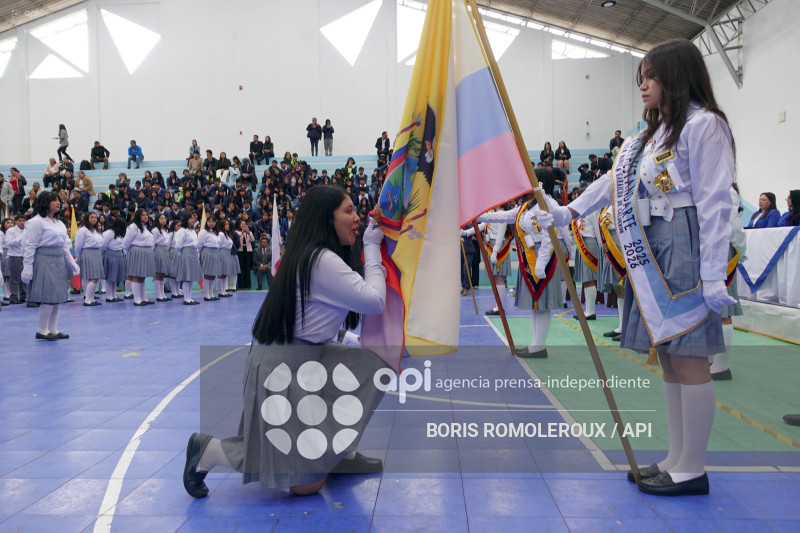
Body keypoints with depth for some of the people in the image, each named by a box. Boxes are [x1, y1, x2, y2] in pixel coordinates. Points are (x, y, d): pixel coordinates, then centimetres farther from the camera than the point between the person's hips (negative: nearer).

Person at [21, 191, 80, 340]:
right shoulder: (36, 222, -6)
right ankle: (42, 331, 1)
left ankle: (53, 330, 16)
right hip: (44, 262, -8)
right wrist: (27, 269, -14)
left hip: (59, 263, 8)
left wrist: (73, 264, 16)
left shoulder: (60, 224, 16)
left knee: (57, 298, 9)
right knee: (48, 297, -10)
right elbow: (30, 246, -10)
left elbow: (65, 246, 19)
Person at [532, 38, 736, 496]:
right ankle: (675, 460, 19)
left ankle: (692, 471, 6)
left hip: (687, 247, -9)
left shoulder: (704, 124, -6)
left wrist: (713, 273, -18)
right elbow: (615, 180, 20)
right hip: (651, 249, 9)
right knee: (667, 355, 10)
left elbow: (715, 201, -13)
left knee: (688, 356, -6)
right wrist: (568, 211, 10)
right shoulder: (653, 133, 22)